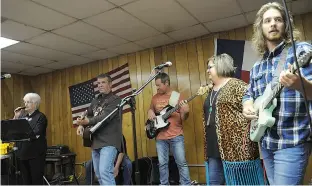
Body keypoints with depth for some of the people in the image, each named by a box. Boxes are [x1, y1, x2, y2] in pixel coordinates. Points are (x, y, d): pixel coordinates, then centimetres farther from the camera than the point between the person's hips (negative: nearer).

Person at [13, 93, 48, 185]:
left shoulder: (41, 117, -6)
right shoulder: (23, 116, 12)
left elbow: (36, 134, -17)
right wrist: (16, 117, 0)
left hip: (35, 154, -6)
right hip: (22, 153, 6)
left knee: (36, 180, 0)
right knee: (25, 181, 13)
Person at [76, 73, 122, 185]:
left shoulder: (115, 100, -7)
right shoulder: (95, 100, 17)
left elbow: (104, 117, -20)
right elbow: (88, 115, 20)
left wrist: (87, 122, -32)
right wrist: (81, 125, -2)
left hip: (108, 142, -8)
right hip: (96, 142, 8)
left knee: (105, 172, -18)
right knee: (98, 174, 13)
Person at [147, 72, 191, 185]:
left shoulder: (177, 96, -3)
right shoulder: (155, 97, 9)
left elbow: (183, 118, -3)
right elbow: (150, 109, 23)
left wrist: (185, 112, -26)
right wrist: (150, 112, 0)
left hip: (176, 135, -3)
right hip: (160, 137, 4)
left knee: (181, 162, 0)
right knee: (162, 163, 9)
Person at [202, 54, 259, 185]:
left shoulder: (237, 85, -8)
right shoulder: (211, 89, 17)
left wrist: (245, 142, -19)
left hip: (234, 145, -8)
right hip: (214, 147, 8)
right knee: (214, 181, 14)